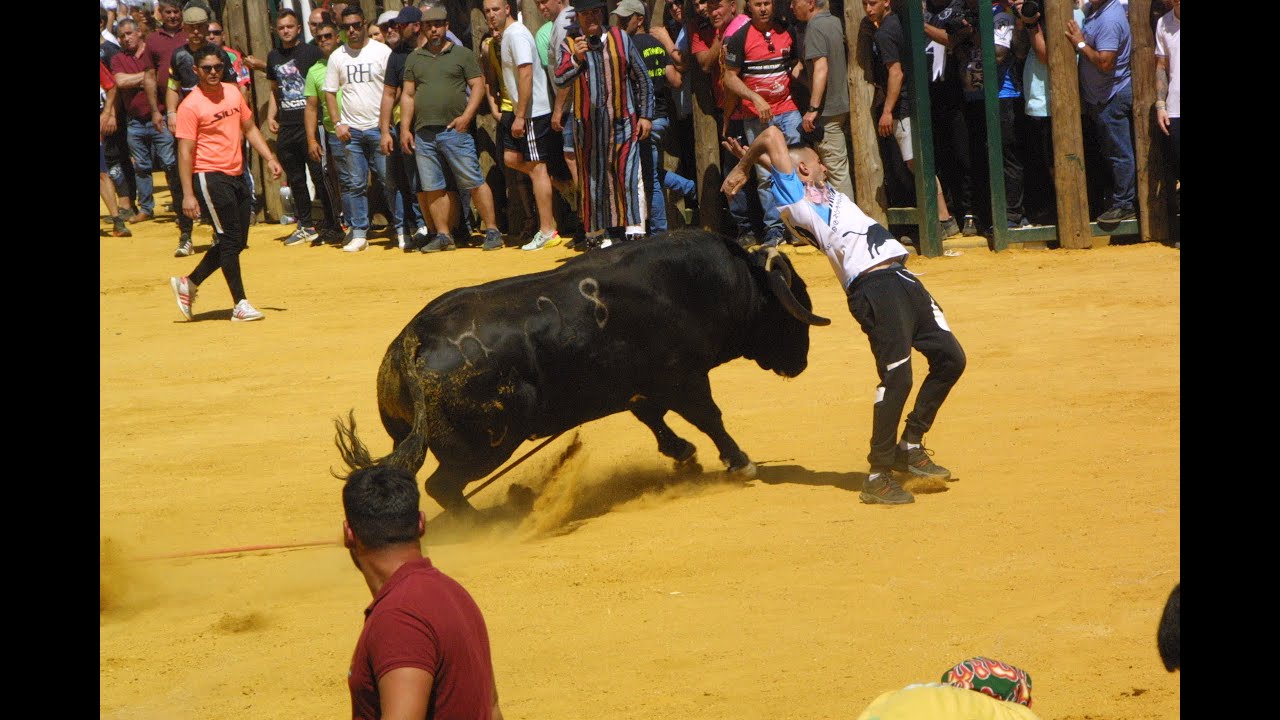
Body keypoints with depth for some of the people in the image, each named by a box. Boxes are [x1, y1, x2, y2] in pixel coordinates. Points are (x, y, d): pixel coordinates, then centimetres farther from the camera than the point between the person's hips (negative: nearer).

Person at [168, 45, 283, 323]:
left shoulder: (233, 92, 9)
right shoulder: (190, 106, -12)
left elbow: (250, 128, 20)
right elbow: (185, 152, -13)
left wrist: (270, 159, 10)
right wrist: (188, 194, -18)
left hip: (236, 175, 8)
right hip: (210, 177, -8)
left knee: (236, 242, 11)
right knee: (230, 240, -7)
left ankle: (189, 284, 23)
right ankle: (240, 305, -2)